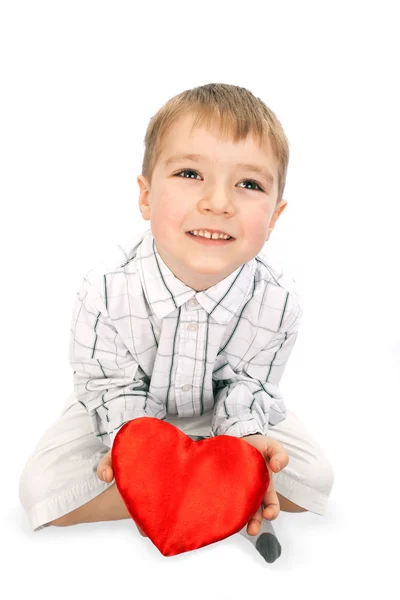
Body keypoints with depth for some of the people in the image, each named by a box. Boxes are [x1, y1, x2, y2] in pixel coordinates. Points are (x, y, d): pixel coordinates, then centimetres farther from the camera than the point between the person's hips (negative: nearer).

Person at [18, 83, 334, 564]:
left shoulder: (278, 300, -26)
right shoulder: (107, 292, -30)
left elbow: (247, 384, -14)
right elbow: (115, 388, -17)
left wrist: (244, 434, -34)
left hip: (220, 411, 1)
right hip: (129, 408, 0)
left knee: (314, 480, -12)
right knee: (41, 488, -19)